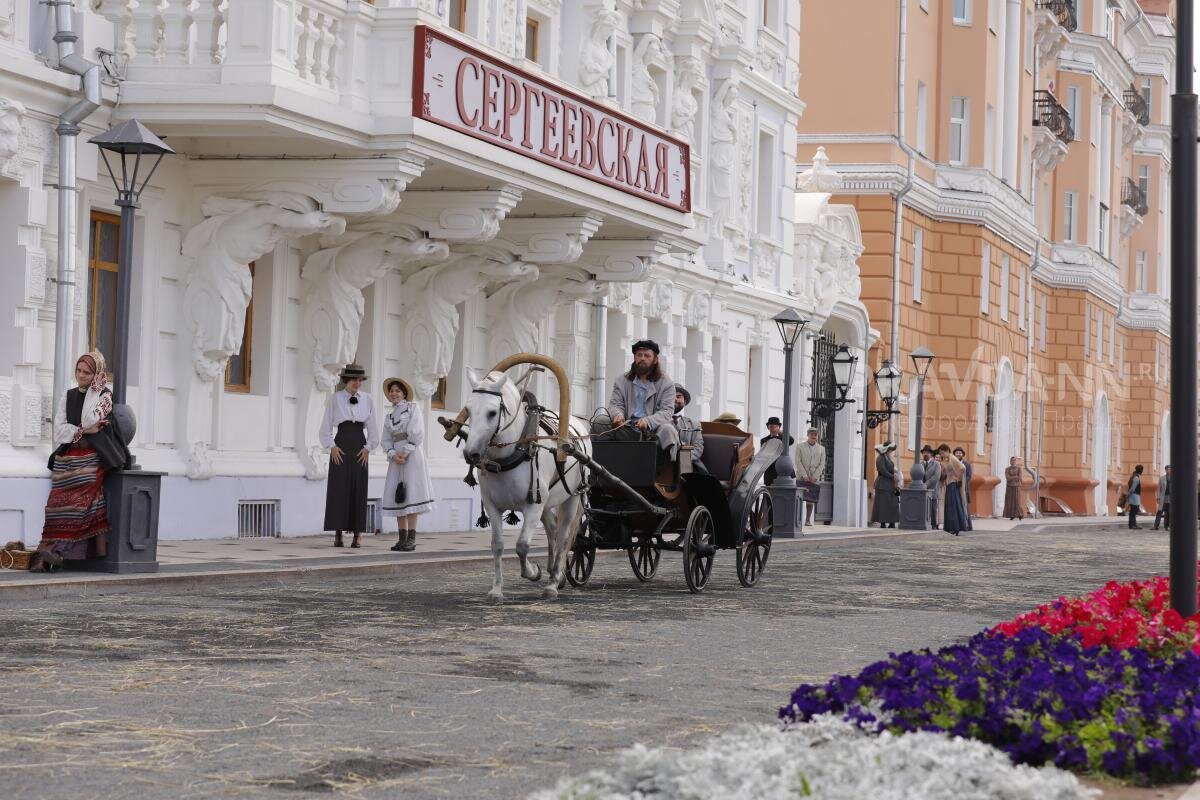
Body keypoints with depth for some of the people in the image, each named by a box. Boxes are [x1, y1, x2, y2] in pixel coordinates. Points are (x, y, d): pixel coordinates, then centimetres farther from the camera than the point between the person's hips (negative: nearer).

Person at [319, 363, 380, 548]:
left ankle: (358, 534, 4)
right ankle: (338, 534, 0)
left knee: (359, 489, 0)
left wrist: (368, 448, -1)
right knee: (339, 489, -4)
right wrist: (332, 446, -7)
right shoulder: (335, 399, 3)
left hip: (360, 447, 1)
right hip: (340, 447, -1)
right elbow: (326, 426, 3)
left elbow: (373, 428, 9)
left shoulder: (367, 400, 8)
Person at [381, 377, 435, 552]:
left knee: (411, 493, -11)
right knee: (397, 496, 0)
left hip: (412, 454, -6)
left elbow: (417, 433, -8)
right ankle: (402, 538, 2)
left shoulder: (413, 408, 2)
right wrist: (393, 454, -7)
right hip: (396, 457, 6)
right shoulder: (388, 417, 19)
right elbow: (386, 441, 12)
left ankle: (412, 539, -14)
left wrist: (406, 452, -13)